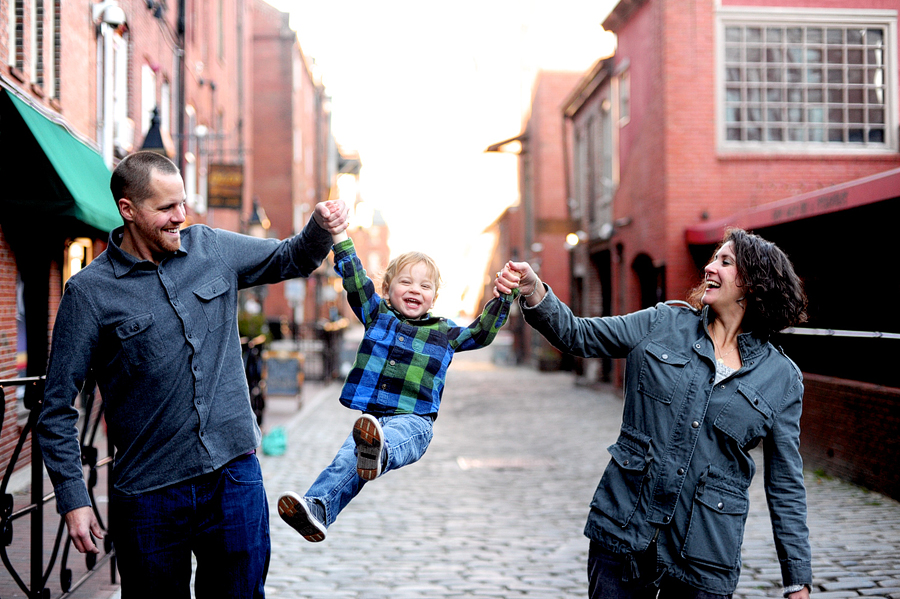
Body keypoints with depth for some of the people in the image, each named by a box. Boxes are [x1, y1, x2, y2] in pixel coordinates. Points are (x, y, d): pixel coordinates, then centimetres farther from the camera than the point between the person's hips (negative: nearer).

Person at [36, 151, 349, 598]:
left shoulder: (214, 249, 5)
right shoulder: (90, 291, -6)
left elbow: (292, 259, 20)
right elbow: (57, 406, -3)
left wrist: (322, 228, -2)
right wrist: (73, 498, -9)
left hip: (236, 476, 3)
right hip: (149, 494, -3)